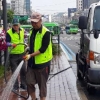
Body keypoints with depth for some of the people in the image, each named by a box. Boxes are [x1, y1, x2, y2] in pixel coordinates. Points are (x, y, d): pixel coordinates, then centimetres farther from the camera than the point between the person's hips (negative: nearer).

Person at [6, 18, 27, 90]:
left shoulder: (22, 31, 3)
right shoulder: (9, 33, -15)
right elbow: (7, 43, -20)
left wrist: (25, 45, 24)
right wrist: (12, 44, -38)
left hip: (22, 54, 5)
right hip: (13, 55, -5)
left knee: (23, 70, 11)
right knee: (14, 71, 3)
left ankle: (23, 84, 26)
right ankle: (16, 86, 17)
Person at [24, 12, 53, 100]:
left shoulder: (46, 32, -15)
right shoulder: (32, 31, 8)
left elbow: (43, 49, -20)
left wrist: (31, 55, -25)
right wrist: (28, 48, 6)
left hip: (42, 62, -6)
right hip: (32, 62, 7)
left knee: (42, 84, 5)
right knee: (29, 82, 9)